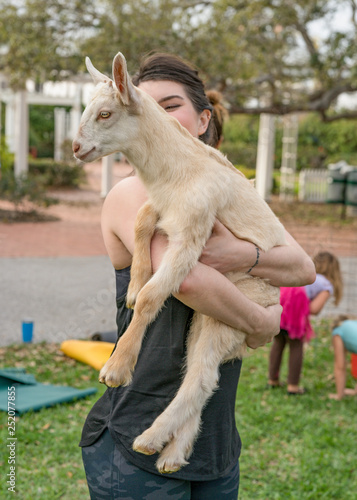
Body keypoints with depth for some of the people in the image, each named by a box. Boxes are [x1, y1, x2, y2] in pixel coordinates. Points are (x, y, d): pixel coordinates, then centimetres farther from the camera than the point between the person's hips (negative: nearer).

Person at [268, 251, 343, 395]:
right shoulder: (327, 286, 23)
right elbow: (314, 309, 6)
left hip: (275, 293, 5)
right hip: (295, 299, -5)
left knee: (278, 340, 23)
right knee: (296, 344, 12)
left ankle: (273, 379, 29)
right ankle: (293, 386, 14)